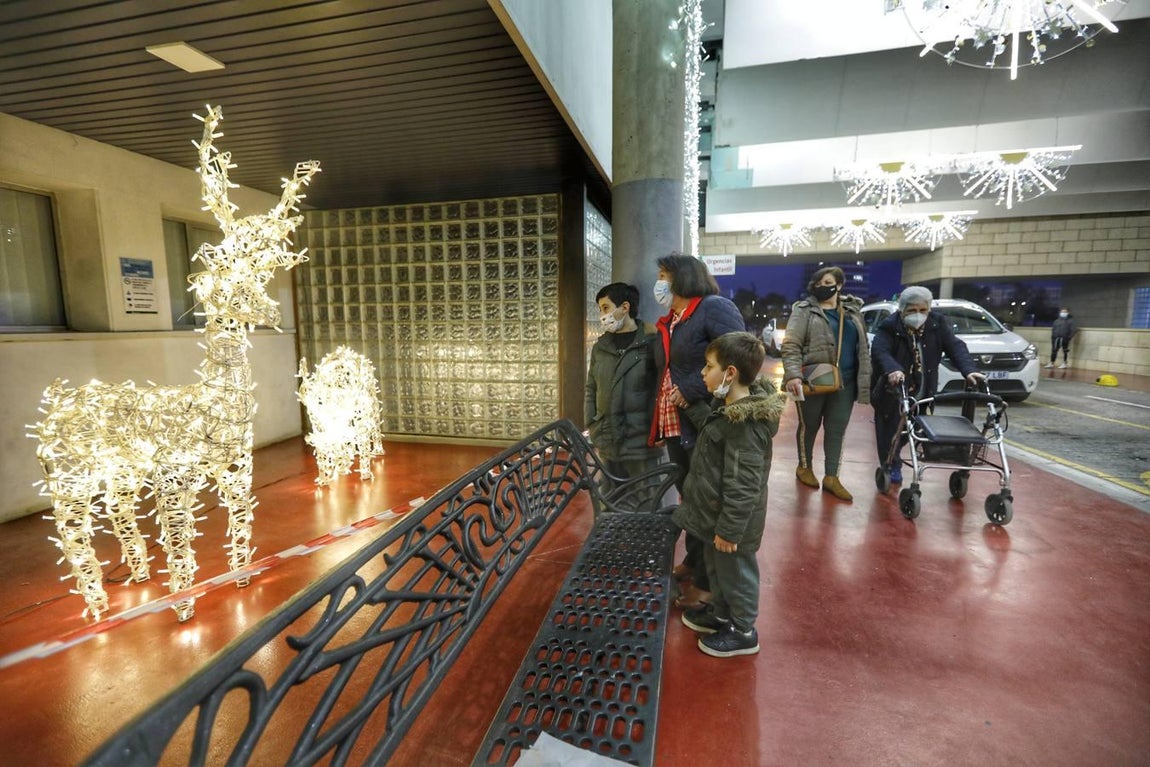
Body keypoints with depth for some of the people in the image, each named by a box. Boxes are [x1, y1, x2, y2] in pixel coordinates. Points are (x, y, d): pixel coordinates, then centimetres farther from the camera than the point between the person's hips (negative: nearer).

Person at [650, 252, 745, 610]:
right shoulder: (668, 322, 15)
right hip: (675, 426, 9)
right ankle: (693, 563, 40)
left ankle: (709, 581, 22)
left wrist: (691, 389, -22)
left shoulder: (714, 307, -11)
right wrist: (658, 423, 13)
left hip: (706, 424, -8)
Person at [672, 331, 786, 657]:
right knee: (715, 567, 25)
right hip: (718, 514, 10)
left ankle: (743, 632, 32)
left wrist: (729, 529, -23)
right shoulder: (731, 409, 2)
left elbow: (742, 486, -28)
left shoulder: (746, 425, -30)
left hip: (733, 521, -10)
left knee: (735, 573, 11)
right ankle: (720, 613, 46)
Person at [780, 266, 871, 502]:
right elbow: (790, 346, -12)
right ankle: (805, 467, 30)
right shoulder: (804, 310, -4)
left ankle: (831, 477, 19)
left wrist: (865, 379, 7)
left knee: (837, 430, 9)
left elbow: (863, 346, 15)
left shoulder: (853, 311, 12)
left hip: (844, 383, 4)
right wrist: (793, 374, -25)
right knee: (809, 426, 10)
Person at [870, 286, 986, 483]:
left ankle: (893, 463, 26)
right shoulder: (889, 327, -12)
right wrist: (892, 369, -47)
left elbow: (955, 346, -10)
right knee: (890, 430, 2)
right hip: (891, 391, -3)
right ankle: (891, 466, 18)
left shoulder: (938, 325, 1)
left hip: (922, 393, 3)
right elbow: (879, 351, -26)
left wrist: (969, 369, -29)